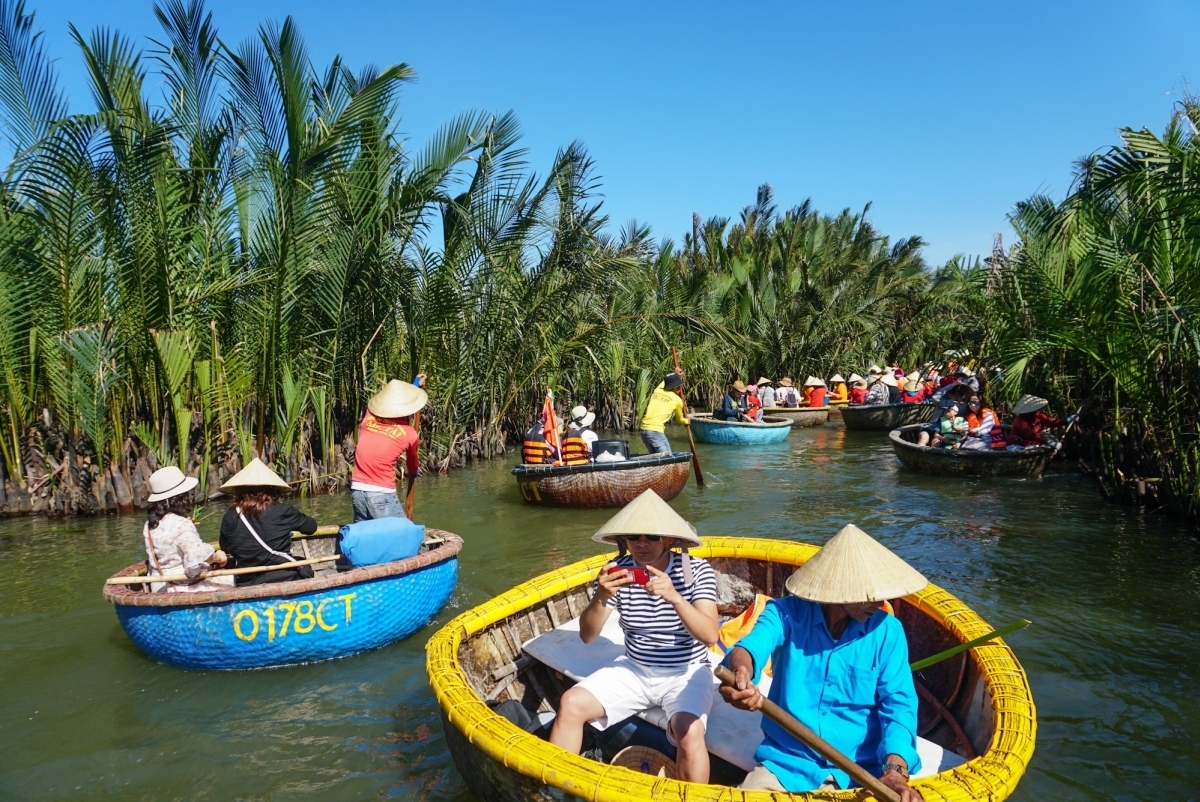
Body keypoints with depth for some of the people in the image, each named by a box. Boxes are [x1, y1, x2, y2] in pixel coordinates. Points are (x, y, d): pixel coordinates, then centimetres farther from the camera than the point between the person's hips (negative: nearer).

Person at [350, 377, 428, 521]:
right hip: (382, 494, -5)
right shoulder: (409, 434, -4)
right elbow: (412, 465, 18)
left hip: (357, 491, 5)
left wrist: (414, 385, 39)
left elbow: (390, 404, 27)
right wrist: (414, 472, 42)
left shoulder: (369, 416, 3)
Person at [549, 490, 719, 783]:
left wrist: (674, 597, -40)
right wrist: (601, 598, -30)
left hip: (685, 673, -3)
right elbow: (587, 636, -10)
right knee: (571, 703, -13)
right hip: (633, 669, 3)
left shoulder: (696, 570, -14)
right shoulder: (619, 570, -8)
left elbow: (710, 636, -24)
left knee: (689, 731, -31)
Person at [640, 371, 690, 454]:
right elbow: (679, 419, 21)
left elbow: (665, 381, 39)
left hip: (644, 429, 7)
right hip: (656, 431, -7)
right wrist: (686, 421, 41)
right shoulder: (677, 400, 1)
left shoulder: (657, 391, 12)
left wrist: (675, 375, 52)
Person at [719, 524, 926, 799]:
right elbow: (753, 644, -25)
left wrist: (895, 769, -26)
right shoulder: (787, 613, -7)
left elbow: (898, 701, -8)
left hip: (862, 768, 1)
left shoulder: (887, 630, -2)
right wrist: (741, 671, -50)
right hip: (786, 763, -1)